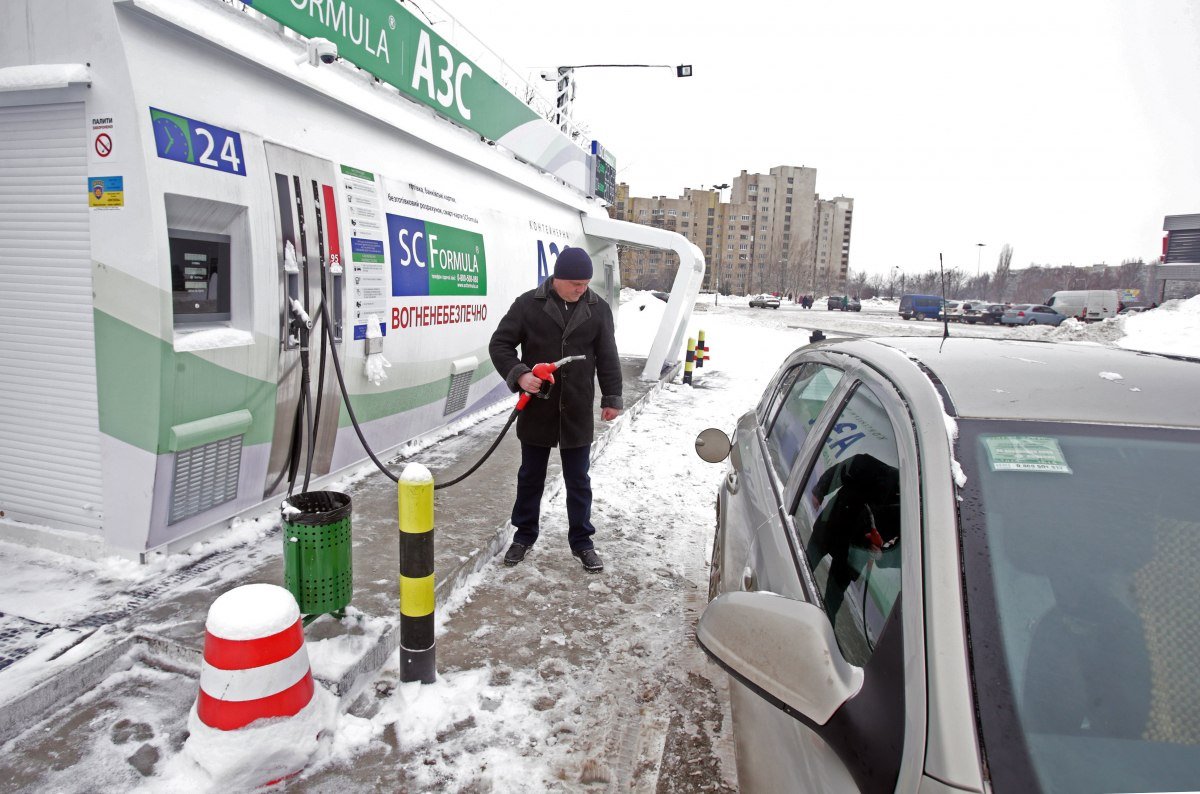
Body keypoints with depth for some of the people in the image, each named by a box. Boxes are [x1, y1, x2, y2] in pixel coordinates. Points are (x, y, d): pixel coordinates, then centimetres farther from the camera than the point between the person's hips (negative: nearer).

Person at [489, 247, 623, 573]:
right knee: (530, 477, 15)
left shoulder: (598, 309, 0)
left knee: (578, 481, 11)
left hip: (577, 413, 1)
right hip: (536, 411, -1)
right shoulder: (528, 304, -7)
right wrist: (519, 374, -20)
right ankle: (524, 535, 32)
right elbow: (499, 344, -4)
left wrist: (612, 398, 3)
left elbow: (608, 357, 6)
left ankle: (581, 541, 26)